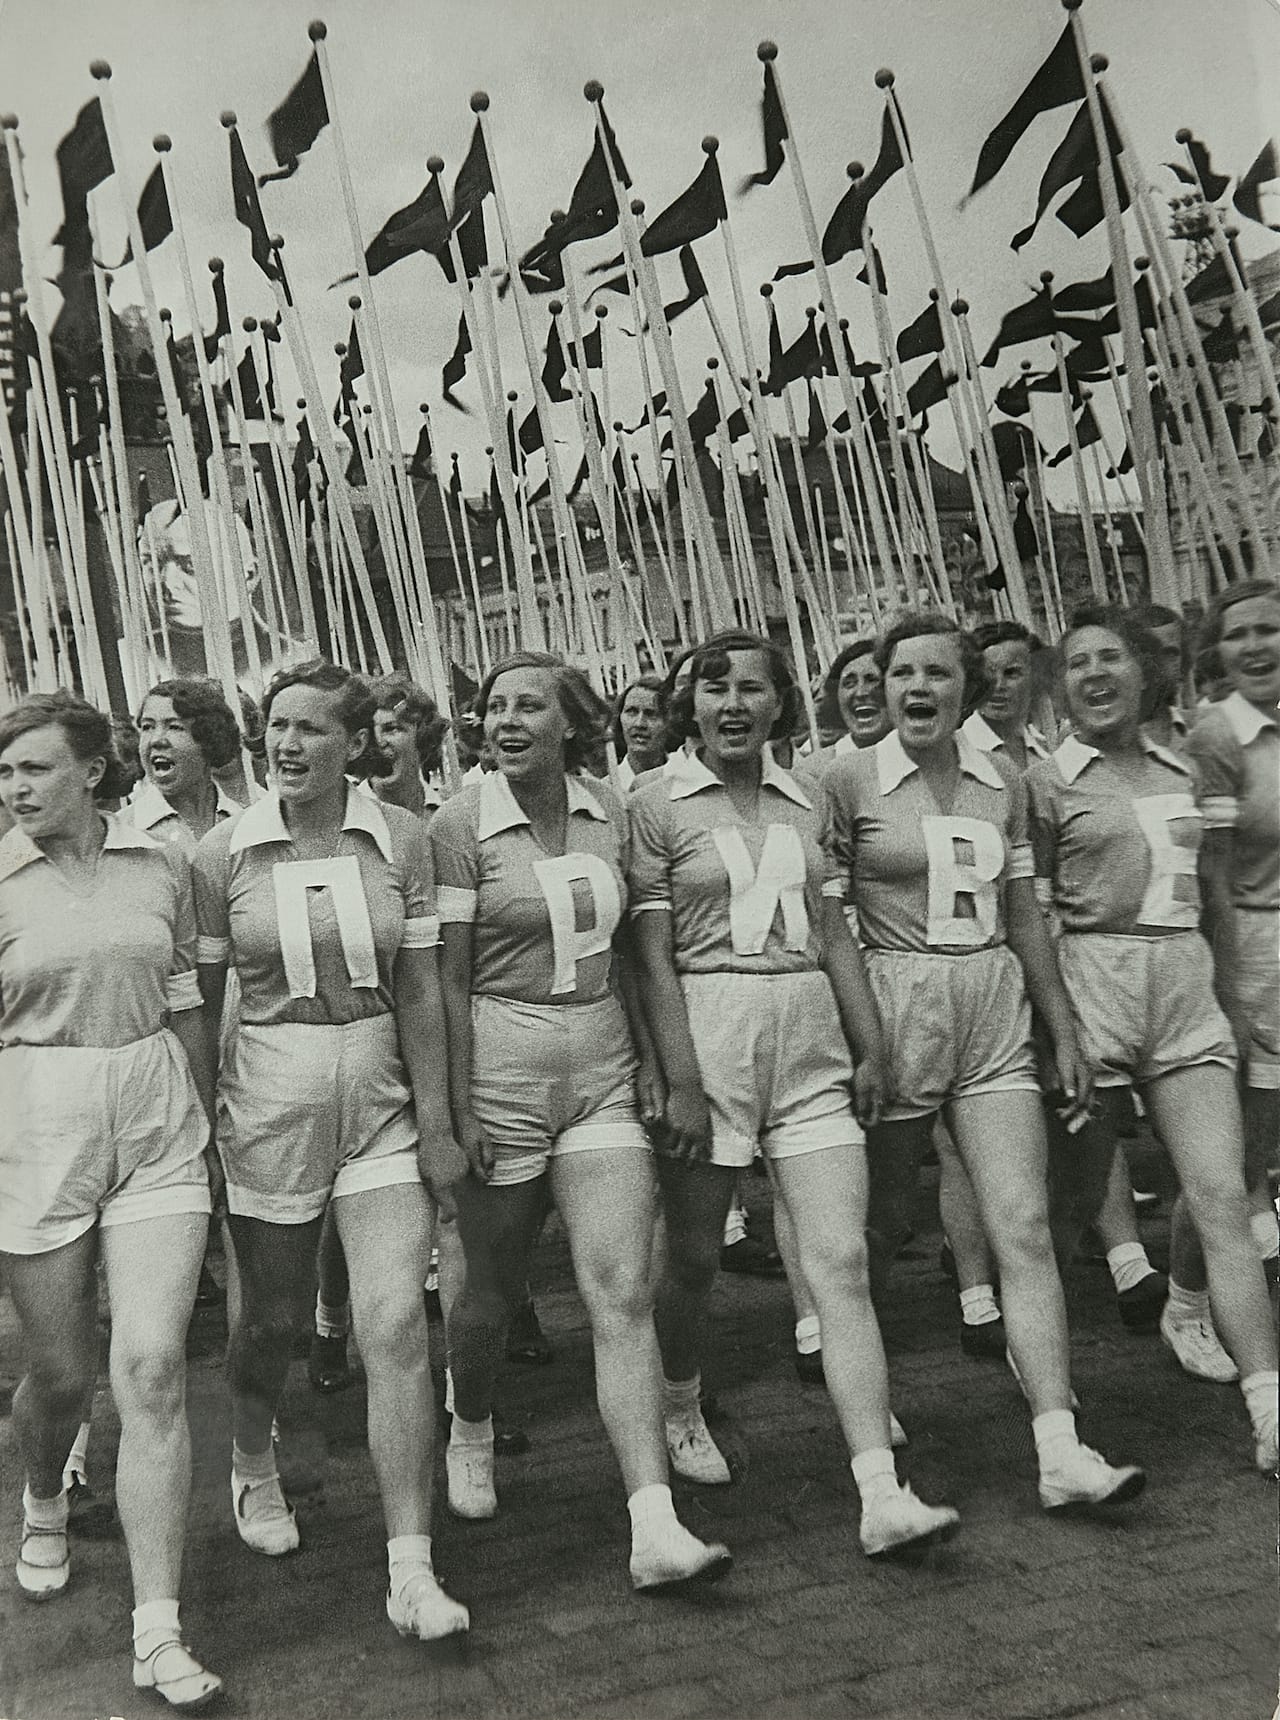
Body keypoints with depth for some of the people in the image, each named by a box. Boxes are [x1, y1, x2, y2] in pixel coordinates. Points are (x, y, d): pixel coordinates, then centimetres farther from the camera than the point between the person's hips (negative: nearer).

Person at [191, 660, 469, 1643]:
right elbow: (200, 1000, 2)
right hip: (269, 1099, 0)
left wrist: (436, 1120, -2)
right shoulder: (225, 853, -4)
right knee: (274, 1320, 15)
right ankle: (253, 1468, 48)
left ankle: (411, 1572, 1)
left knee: (396, 1324, -8)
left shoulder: (400, 840, -2)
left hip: (382, 1096, 0)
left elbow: (420, 988, -1)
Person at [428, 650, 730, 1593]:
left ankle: (655, 1527, -6)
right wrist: (460, 1108, -11)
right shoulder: (462, 824, -8)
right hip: (501, 1067, -3)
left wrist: (652, 1061, 10)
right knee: (495, 1290, 12)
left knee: (624, 1292, -6)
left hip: (602, 1071, 3)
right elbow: (449, 977, -8)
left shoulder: (610, 813, 4)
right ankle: (471, 1427, 44)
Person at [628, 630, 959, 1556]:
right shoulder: (658, 805, -3)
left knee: (842, 1263, -4)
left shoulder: (807, 802, 11)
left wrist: (870, 1046, 8)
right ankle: (682, 1408, 40)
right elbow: (653, 956, -7)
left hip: (810, 1041, 4)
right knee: (694, 1257, 10)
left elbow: (835, 935, 14)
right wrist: (682, 1083, -13)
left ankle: (883, 1495, -3)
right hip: (706, 1036, -3)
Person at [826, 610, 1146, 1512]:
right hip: (892, 1009, -3)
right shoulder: (850, 780, -3)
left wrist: (1066, 1030, 13)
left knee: (1025, 1225, -5)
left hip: (997, 1014, 3)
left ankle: (1062, 1449, -4)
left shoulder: (1003, 783, 9)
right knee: (879, 1226, 8)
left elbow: (1024, 915, 14)